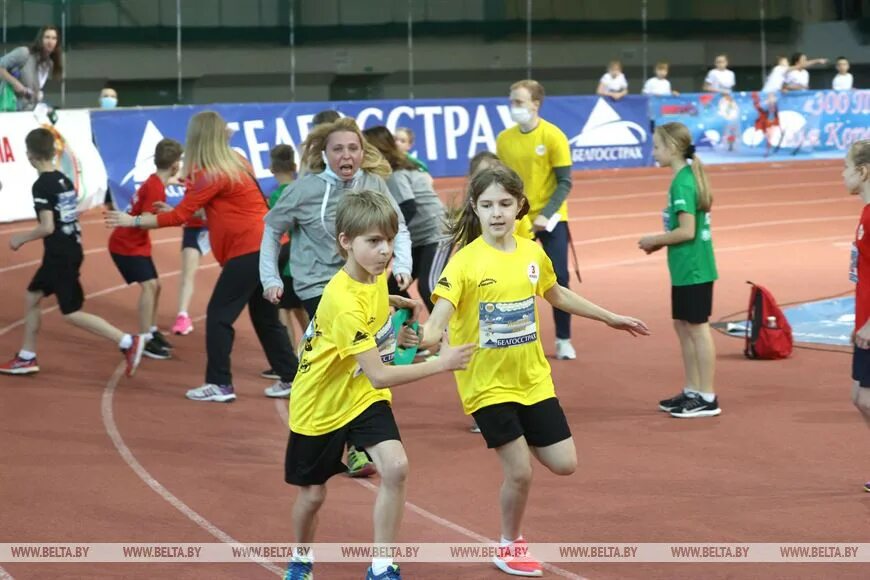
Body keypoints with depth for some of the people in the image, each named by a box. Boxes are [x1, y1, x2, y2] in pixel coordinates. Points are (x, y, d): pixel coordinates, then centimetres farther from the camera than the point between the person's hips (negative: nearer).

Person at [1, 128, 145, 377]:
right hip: (71, 250, 9)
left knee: (72, 313, -4)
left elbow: (47, 227, -22)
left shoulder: (42, 185, -17)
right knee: (32, 297, 19)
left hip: (60, 255, -9)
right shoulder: (64, 180, 8)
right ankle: (26, 358, 25)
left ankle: (127, 342, -10)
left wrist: (21, 239, -8)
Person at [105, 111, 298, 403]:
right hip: (265, 247, 9)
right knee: (265, 317, 16)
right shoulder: (234, 163, 13)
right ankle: (292, 378, 20)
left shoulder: (214, 175, -13)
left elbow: (179, 216, -13)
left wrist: (132, 220, -8)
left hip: (249, 252, -9)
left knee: (219, 315, -4)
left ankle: (220, 384, -3)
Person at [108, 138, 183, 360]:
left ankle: (151, 332, 27)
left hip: (135, 243, 10)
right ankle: (144, 340, -19)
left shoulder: (154, 182, 6)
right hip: (126, 245, -10)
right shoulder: (155, 188, -23)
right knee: (149, 285, -17)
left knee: (154, 286, 15)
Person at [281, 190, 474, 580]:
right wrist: (440, 364, -38)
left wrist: (394, 304, 5)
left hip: (364, 397, 6)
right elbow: (379, 376, -37)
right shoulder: (345, 303, -34)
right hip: (322, 404, -6)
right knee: (312, 493, 10)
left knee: (395, 468, -17)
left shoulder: (375, 273, -9)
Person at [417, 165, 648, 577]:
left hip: (533, 380, 5)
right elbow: (442, 309, -29)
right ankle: (511, 545, 21)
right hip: (488, 384, -5)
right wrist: (430, 334, -52)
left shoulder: (532, 254, 0)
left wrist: (609, 317, 27)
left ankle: (519, 445, 35)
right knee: (519, 473, -4)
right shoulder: (465, 261, -16)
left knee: (564, 465, 4)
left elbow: (557, 295, 19)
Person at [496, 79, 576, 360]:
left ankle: (564, 340, 11)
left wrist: (546, 214, -20)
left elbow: (564, 182, -10)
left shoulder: (553, 136, -10)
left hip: (550, 220, -2)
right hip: (517, 221, 2)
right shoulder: (504, 138, 0)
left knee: (558, 278, 0)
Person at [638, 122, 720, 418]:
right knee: (683, 326, 16)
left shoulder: (681, 183, -18)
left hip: (692, 270, -10)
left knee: (697, 327, -3)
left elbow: (687, 231, -23)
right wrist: (661, 241, 11)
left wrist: (655, 240, -10)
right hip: (686, 269, 10)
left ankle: (707, 399, 4)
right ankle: (692, 391, 25)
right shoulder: (688, 177, 11)